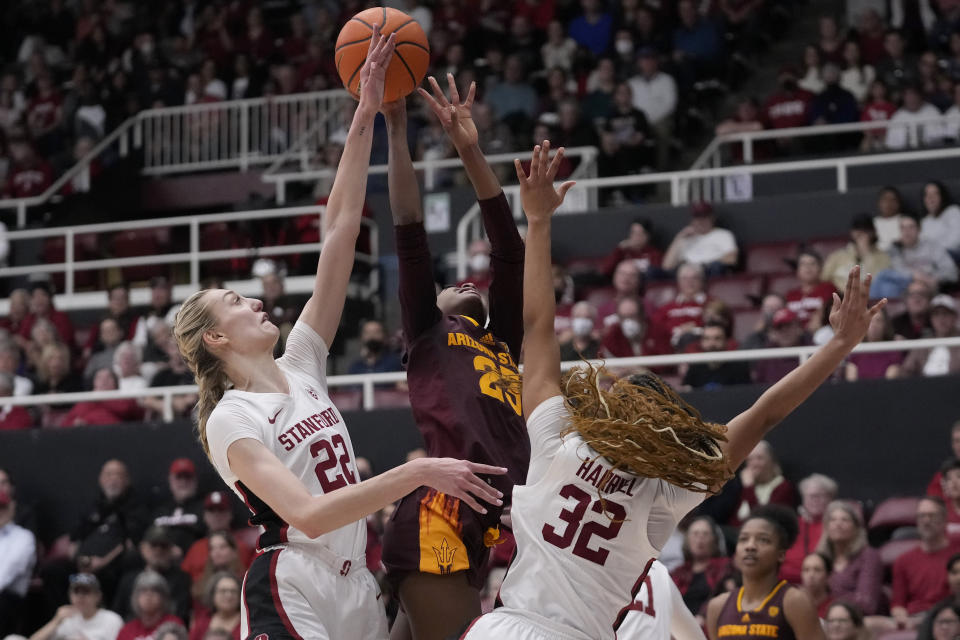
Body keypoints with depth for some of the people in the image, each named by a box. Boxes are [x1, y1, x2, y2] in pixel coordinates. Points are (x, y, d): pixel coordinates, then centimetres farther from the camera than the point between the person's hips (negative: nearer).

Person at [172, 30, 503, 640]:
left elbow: (341, 231, 8)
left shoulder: (300, 365, 12)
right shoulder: (231, 420, -7)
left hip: (356, 588, 8)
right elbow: (309, 514, -22)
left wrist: (366, 118, 4)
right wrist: (416, 473, -28)